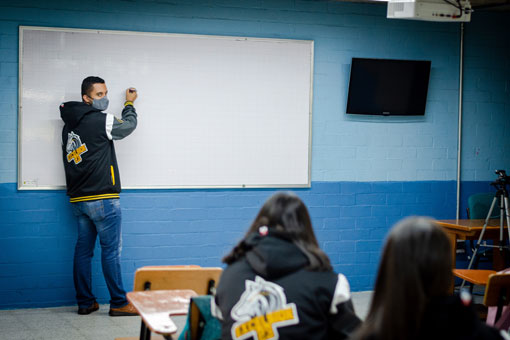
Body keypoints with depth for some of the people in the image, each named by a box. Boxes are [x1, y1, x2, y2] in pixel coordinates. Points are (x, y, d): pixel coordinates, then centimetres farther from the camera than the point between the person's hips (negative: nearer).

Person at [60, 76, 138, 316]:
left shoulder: (69, 125, 12)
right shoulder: (101, 121, -11)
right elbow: (129, 125, 6)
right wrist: (129, 103, 23)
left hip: (77, 199, 8)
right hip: (102, 199, -8)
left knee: (83, 250, 10)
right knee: (111, 251, -3)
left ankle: (85, 303, 14)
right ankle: (119, 303, 0)